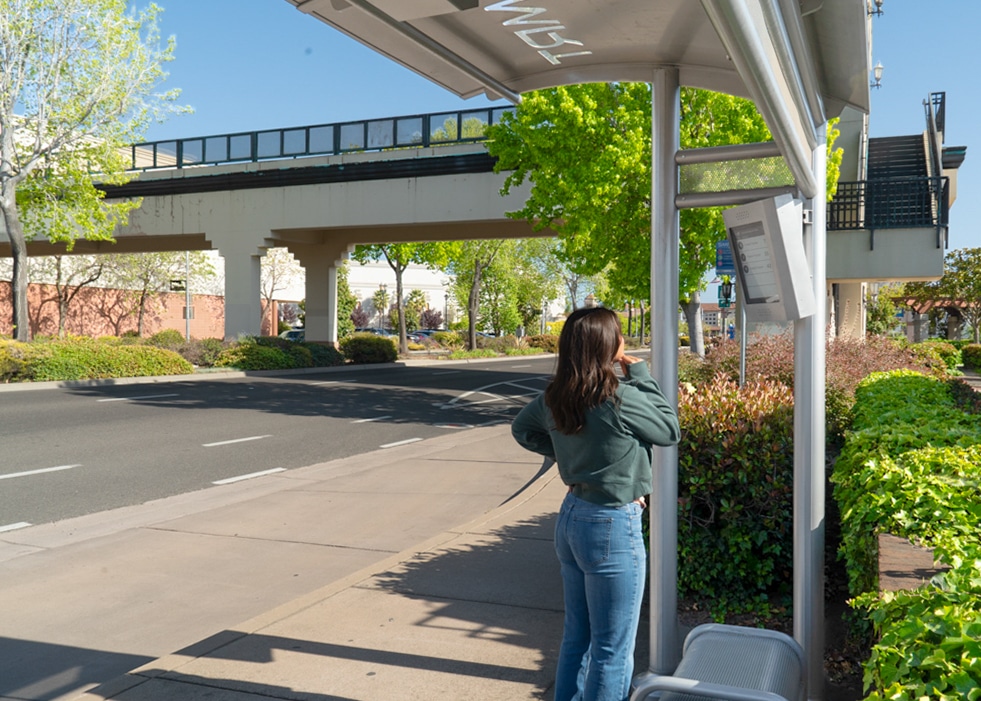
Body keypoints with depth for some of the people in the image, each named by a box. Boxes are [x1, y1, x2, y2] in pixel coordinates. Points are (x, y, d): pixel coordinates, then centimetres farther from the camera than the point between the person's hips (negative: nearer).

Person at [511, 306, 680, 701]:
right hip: (612, 526, -8)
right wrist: (640, 375, -4)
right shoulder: (619, 399, -23)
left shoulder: (555, 397, -2)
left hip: (571, 517, 8)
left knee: (576, 636, 22)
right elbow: (670, 430, -6)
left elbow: (522, 428, 17)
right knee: (613, 651, 7)